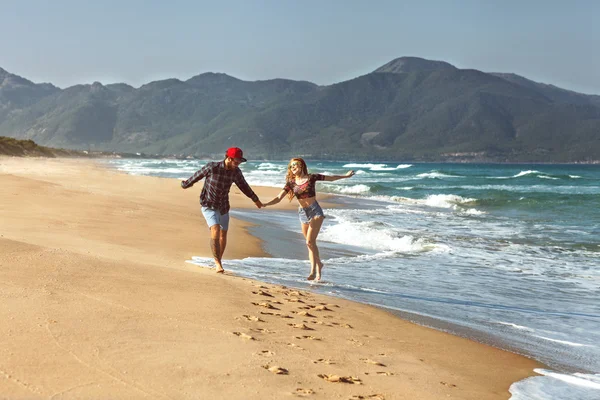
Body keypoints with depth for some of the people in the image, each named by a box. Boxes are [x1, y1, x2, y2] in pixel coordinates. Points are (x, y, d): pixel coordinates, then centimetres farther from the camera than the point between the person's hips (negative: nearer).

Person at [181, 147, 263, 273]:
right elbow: (196, 176, -5)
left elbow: (243, 185, 10)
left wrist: (255, 199, 22)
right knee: (215, 230, -24)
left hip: (224, 207, 5)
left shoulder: (236, 172, -8)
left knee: (223, 235, 13)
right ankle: (218, 263, -20)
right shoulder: (211, 168, -22)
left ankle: (218, 261, 33)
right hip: (209, 206, -5)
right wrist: (185, 184, 12)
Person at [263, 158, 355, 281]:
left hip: (315, 211, -4)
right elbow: (279, 198, -2)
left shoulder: (311, 177, -3)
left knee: (310, 241, -15)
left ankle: (313, 270, -9)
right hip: (302, 213, 4)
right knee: (311, 243, 9)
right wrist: (265, 204, -16)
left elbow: (331, 178, 10)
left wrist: (346, 175, 15)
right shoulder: (291, 182, 4)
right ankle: (318, 265, 24)